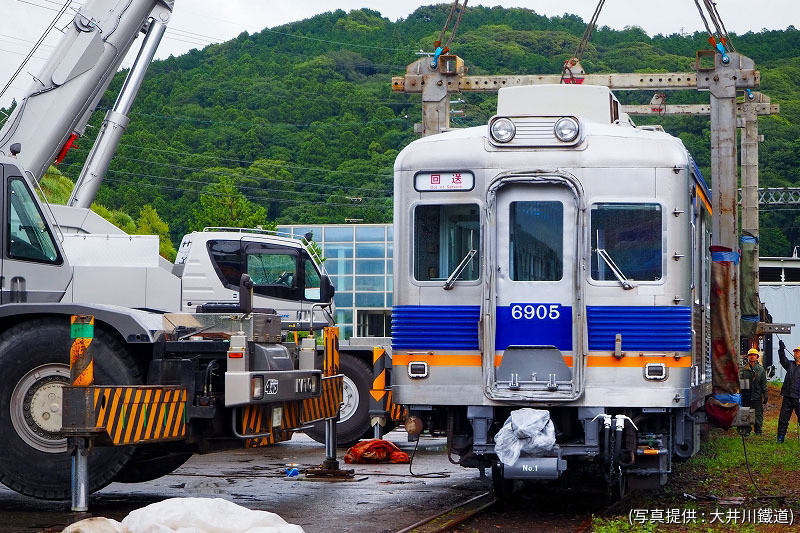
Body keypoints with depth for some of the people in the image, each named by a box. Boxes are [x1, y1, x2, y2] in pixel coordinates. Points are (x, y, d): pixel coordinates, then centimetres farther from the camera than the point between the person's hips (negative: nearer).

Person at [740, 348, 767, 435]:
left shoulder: (761, 369, 7)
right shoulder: (743, 369, 7)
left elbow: (764, 384, 7)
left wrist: (765, 396, 2)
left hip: (757, 396, -1)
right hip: (746, 395, 1)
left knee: (758, 414, 1)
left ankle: (758, 431, 10)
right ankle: (747, 430, 14)